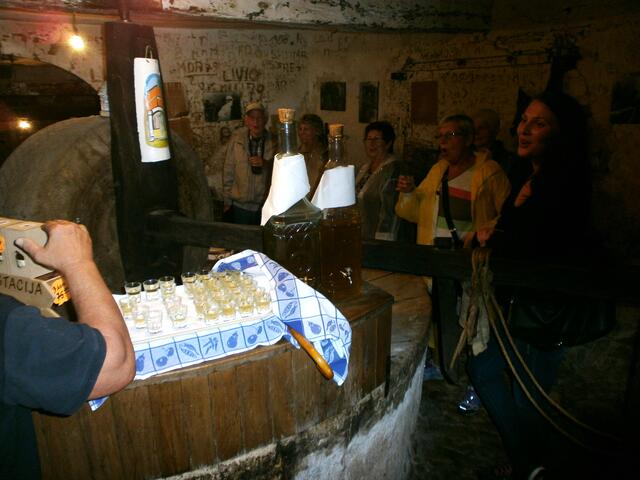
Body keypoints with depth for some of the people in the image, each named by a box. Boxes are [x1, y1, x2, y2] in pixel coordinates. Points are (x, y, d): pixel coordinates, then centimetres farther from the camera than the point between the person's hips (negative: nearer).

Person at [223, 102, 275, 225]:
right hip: (239, 205, 0)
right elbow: (228, 171, -1)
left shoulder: (272, 142, -3)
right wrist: (227, 201, 1)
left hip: (265, 206, 1)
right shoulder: (237, 138, -5)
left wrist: (266, 164, -18)